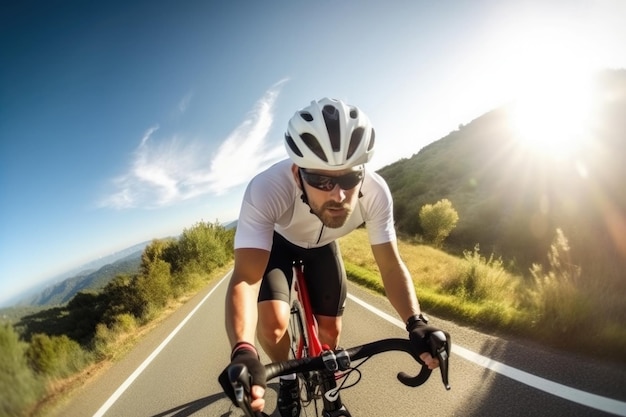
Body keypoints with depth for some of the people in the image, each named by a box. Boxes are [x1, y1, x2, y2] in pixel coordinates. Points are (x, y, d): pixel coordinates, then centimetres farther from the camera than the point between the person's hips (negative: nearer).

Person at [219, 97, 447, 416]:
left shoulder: (376, 192, -33)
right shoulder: (266, 190, -42)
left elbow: (391, 266, -25)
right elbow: (245, 279, -44)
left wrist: (416, 323, -41)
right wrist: (243, 353, -61)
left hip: (322, 245, 2)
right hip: (277, 241, -1)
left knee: (331, 330, 1)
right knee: (273, 324, -22)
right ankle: (288, 379, 15)